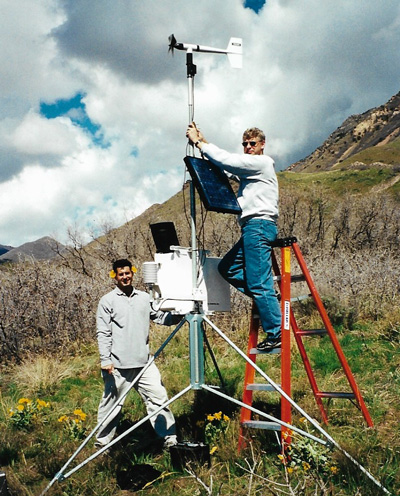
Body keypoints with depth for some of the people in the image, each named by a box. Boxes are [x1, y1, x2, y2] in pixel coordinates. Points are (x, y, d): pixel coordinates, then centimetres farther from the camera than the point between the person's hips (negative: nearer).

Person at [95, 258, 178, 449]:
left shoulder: (144, 298, 12)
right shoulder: (107, 301, 0)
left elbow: (161, 317, 9)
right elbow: (103, 333, -4)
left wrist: (179, 315, -10)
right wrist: (105, 360, -11)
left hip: (144, 363, 3)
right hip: (118, 365, -3)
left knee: (159, 397, 2)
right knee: (111, 403, 6)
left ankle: (170, 438, 11)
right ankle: (102, 441, 24)